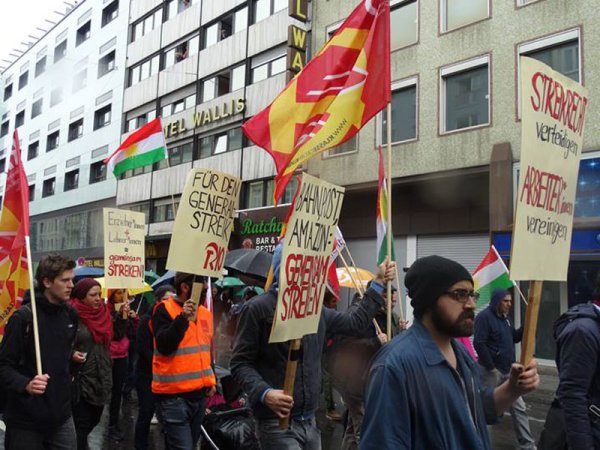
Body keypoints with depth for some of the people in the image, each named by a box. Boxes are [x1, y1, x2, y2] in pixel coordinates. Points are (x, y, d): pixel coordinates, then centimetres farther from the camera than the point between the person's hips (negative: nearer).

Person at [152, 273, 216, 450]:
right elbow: (164, 347, -22)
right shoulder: (164, 310, -10)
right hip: (173, 395, -7)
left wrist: (211, 380, 15)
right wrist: (183, 318, -29)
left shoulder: (205, 313, 11)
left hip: (200, 393, 7)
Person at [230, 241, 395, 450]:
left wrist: (379, 283, 24)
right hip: (278, 423, -7)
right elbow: (240, 363, -9)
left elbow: (355, 321, 22)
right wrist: (264, 393, -26)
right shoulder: (259, 309, -10)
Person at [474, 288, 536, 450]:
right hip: (492, 371, -8)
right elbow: (479, 344, -22)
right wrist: (491, 368, -19)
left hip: (508, 371, 8)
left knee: (519, 408, 9)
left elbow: (514, 338, 20)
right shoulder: (484, 317, -15)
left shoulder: (504, 317, 12)